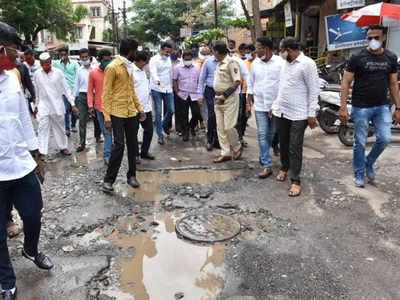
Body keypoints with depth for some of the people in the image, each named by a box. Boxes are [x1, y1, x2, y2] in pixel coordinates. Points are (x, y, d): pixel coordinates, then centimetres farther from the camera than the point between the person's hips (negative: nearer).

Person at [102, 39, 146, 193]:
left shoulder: (129, 67, 14)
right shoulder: (112, 67, -9)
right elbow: (106, 93, -11)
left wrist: (140, 108, 14)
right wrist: (107, 117, -16)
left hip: (131, 113, 7)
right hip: (117, 113, -7)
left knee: (132, 145, 10)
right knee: (119, 145, -9)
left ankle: (131, 175, 23)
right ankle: (109, 180, 3)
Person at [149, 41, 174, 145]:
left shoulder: (168, 59, 10)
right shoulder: (154, 60, -9)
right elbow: (153, 72, -26)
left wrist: (171, 85, 13)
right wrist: (158, 81, -45)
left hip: (168, 89, 5)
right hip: (157, 89, -5)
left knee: (171, 110, 4)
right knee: (158, 112, 0)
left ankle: (164, 125, 34)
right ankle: (160, 135, 9)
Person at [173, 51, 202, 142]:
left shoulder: (196, 68, 6)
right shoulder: (177, 68, 1)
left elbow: (199, 81, 11)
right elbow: (175, 80, 3)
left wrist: (199, 92, 3)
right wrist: (177, 92, -5)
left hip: (194, 95, 1)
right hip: (182, 95, -1)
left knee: (197, 113, -5)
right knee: (183, 115, 2)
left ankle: (192, 126, 24)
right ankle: (185, 132, 16)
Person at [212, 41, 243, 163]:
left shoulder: (231, 62, -12)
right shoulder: (220, 63, 15)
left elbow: (237, 82, -18)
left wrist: (224, 96, -20)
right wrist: (218, 96, 9)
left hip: (229, 98, -9)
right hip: (218, 98, 9)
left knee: (228, 127, -7)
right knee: (220, 128, 7)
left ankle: (237, 147, 19)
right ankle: (225, 153, 14)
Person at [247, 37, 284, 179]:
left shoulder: (280, 63, -7)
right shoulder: (255, 64, 6)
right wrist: (248, 103, 9)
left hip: (276, 105, -2)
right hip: (260, 105, 2)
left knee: (272, 134, 11)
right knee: (262, 134, -3)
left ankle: (264, 155, 35)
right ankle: (267, 165, 0)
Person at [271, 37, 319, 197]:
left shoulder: (307, 64, -11)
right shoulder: (286, 63, 12)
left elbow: (314, 90, -11)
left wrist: (311, 114, -13)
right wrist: (275, 105, 16)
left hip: (298, 114, -7)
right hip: (281, 111, 7)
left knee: (295, 148, -4)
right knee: (283, 144, 17)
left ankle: (295, 181, 5)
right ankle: (284, 168, 37)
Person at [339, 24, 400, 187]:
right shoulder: (358, 58, -6)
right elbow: (346, 83, -7)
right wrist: (343, 107, -15)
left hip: (382, 107, 3)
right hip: (361, 107, -3)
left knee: (385, 138, -4)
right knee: (360, 143, 3)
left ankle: (369, 163, 24)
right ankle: (359, 174, 20)